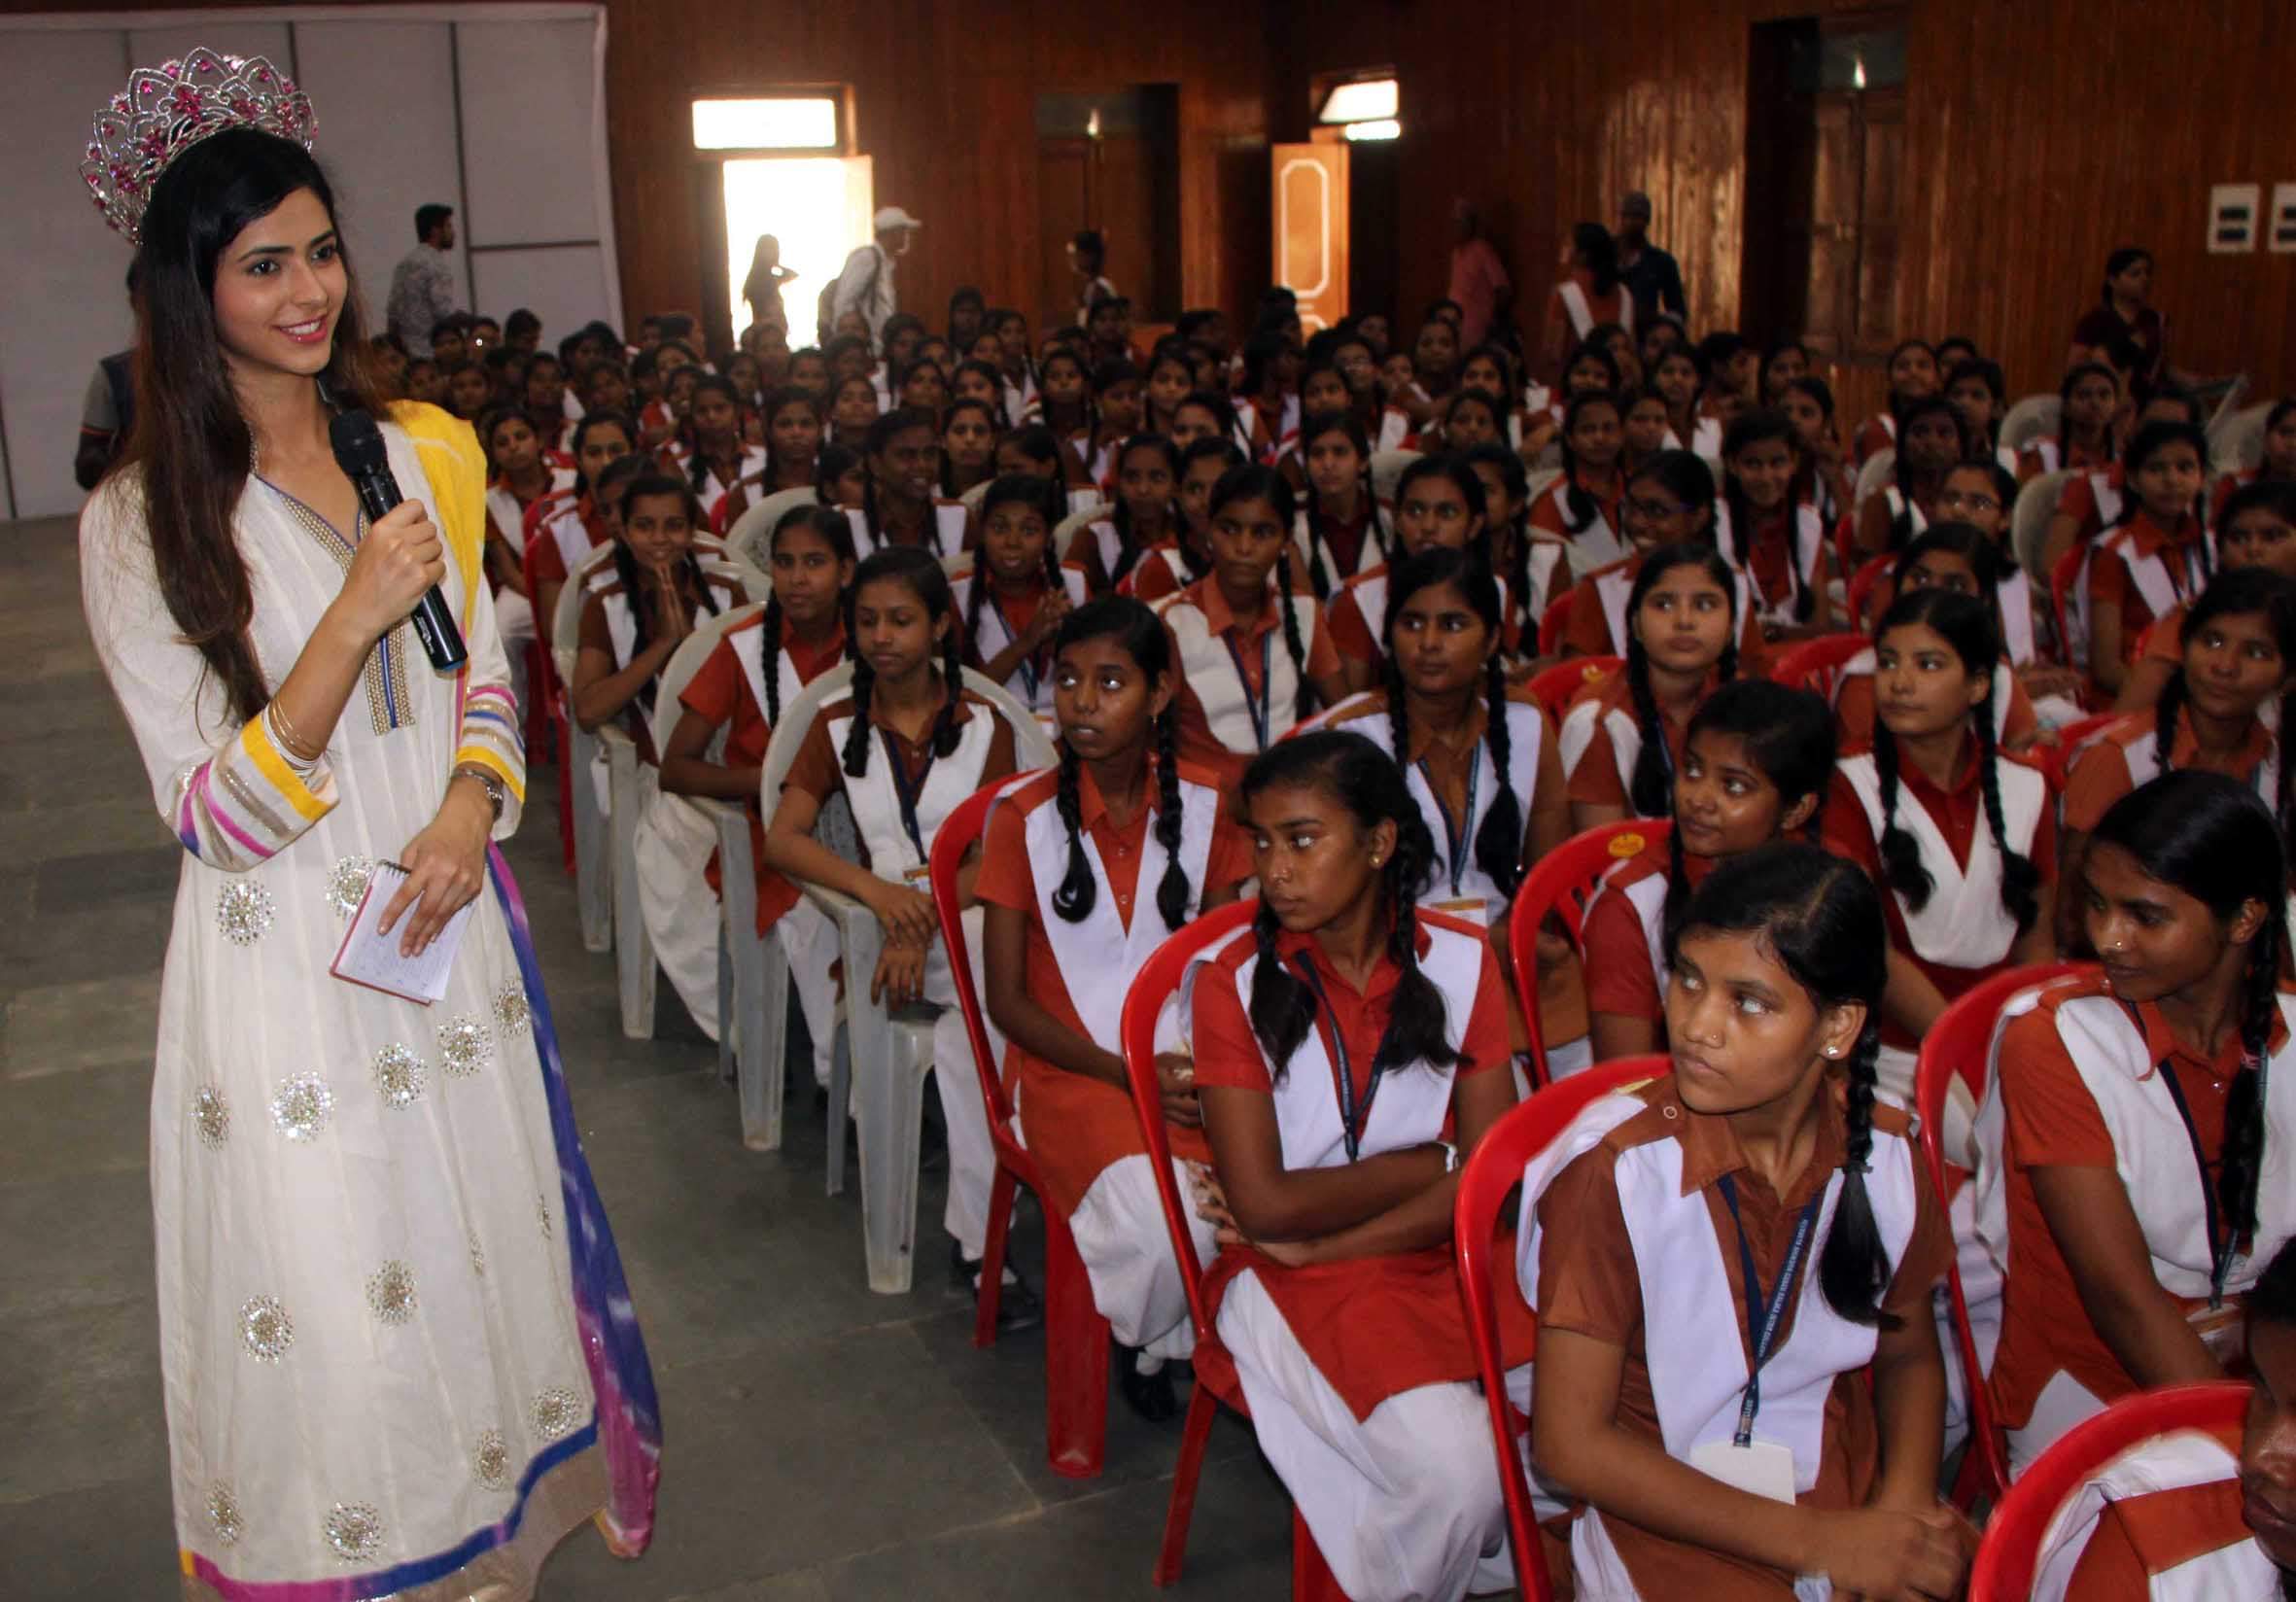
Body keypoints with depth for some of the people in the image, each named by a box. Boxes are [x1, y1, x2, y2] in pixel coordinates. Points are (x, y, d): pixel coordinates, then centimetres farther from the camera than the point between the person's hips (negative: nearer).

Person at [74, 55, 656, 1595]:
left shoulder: (427, 452, 4)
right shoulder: (140, 522, -10)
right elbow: (218, 817, -13)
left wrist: (470, 809, -10)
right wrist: (356, 617, -24)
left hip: (446, 924, 5)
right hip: (284, 963, -4)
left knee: (481, 1251, 16)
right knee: (327, 1315, 3)